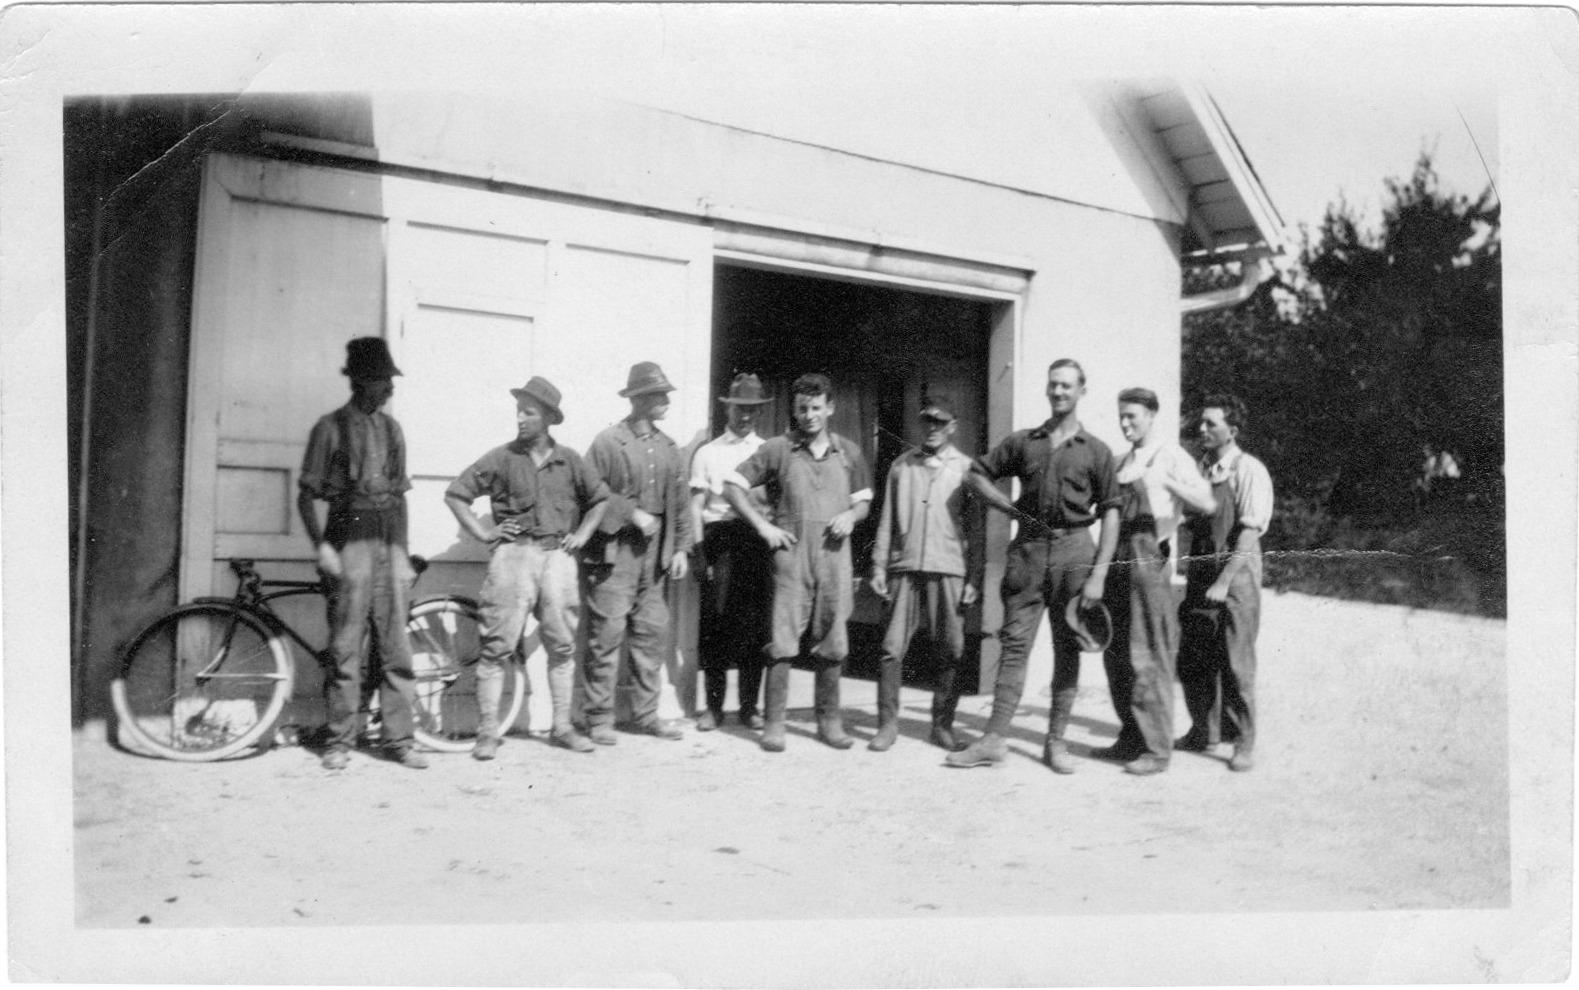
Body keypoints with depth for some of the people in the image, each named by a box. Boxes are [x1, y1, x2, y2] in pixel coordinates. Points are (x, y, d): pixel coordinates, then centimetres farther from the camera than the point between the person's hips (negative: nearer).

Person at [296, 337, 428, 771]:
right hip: (350, 542, -4)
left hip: (389, 543, 4)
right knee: (346, 648, -2)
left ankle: (399, 739, 9)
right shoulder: (331, 427, 1)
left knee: (396, 646, 3)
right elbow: (306, 495, 0)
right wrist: (321, 546, -12)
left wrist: (402, 553, 13)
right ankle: (339, 742, 7)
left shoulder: (391, 429, 15)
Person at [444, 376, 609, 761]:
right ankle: (488, 732, 2)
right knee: (497, 645, -4)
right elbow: (455, 494, 5)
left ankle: (562, 727, 17)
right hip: (513, 555, -2)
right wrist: (482, 531, -2)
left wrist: (582, 534, 10)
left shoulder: (568, 461, 7)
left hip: (558, 556, 3)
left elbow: (600, 498, 21)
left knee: (562, 645, 6)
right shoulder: (502, 458, 1)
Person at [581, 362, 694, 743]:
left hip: (656, 553, 6)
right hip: (615, 551, -6)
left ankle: (645, 714, 18)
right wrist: (632, 514, -13)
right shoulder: (607, 442, -5)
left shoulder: (668, 448, 12)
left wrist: (680, 548, 7)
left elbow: (680, 502, 13)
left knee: (653, 634, 8)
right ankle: (599, 719, 6)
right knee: (606, 635, -3)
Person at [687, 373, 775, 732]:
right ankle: (713, 706, 9)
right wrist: (699, 552, -3)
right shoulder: (708, 452, 10)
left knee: (755, 624, 2)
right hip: (719, 538, -1)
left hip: (756, 538, 1)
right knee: (715, 622, -2)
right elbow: (696, 506, 6)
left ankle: (749, 706, 12)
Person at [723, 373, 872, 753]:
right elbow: (733, 487, 3)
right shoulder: (778, 449, 2)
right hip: (791, 554, -3)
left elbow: (864, 500, 20)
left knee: (831, 645, 7)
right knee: (782, 642, -5)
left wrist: (851, 515, -3)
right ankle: (774, 724, 3)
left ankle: (829, 721, 18)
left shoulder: (849, 453, 12)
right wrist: (763, 526, -5)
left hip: (835, 555, 3)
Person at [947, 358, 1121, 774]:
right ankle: (995, 739, 1)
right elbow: (977, 474, 17)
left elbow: (1110, 514, 1)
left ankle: (1056, 742, 13)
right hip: (1028, 546, 1)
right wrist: (1011, 508, 2)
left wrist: (1098, 575, -8)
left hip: (1073, 548, -1)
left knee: (1067, 650, 4)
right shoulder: (1023, 442, 10)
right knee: (1014, 643, -1)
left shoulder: (1095, 451, 4)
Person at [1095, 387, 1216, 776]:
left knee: (1148, 656, -6)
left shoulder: (1171, 456, -2)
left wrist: (1165, 480, -22)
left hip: (1148, 558, -7)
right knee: (1115, 653, 10)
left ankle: (1156, 748, 2)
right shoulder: (1121, 461, 18)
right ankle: (1131, 739, 22)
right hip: (1117, 558, 7)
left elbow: (1207, 503, -13)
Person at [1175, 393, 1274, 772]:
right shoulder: (1198, 468, 9)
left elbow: (1248, 533, -15)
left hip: (1236, 574, -6)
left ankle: (1244, 742, 13)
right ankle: (1203, 732, 28)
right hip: (1199, 572, 6)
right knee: (1191, 658, 11)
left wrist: (1224, 582, -20)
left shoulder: (1249, 471, -10)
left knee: (1235, 662, -1)